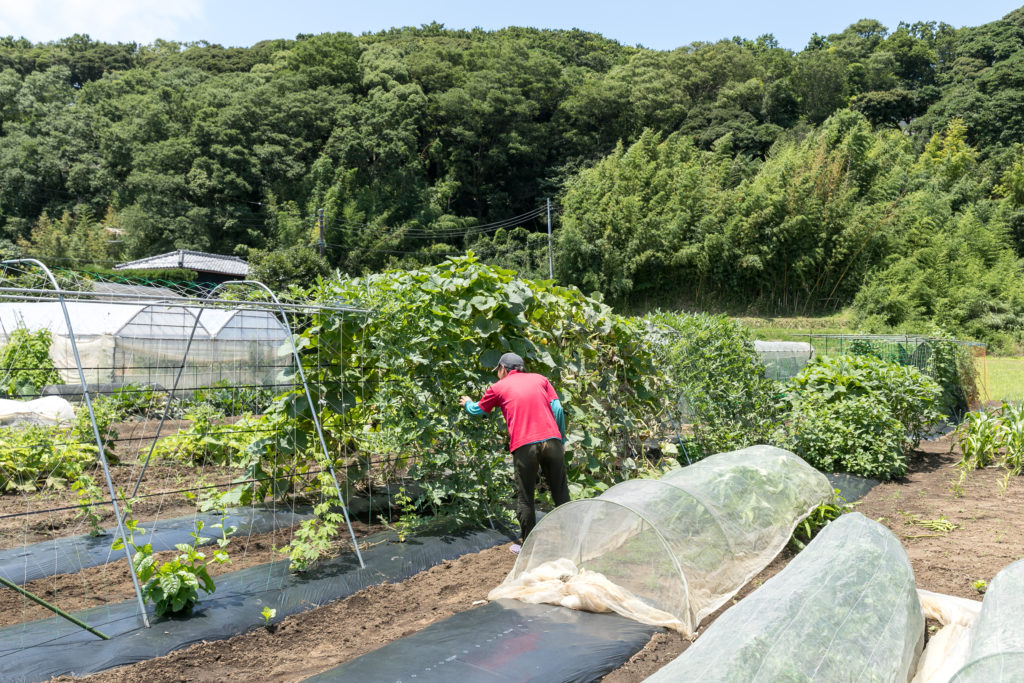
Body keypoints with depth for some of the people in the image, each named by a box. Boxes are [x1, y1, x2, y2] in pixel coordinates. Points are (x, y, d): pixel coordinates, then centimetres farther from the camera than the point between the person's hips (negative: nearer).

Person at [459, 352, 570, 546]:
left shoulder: (499, 387, 13)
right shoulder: (540, 379, 17)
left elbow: (477, 409, 29)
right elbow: (557, 409, 8)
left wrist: (467, 403, 51)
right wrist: (561, 440, 14)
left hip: (524, 446, -2)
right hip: (551, 441, 2)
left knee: (525, 498, 8)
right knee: (561, 493, 12)